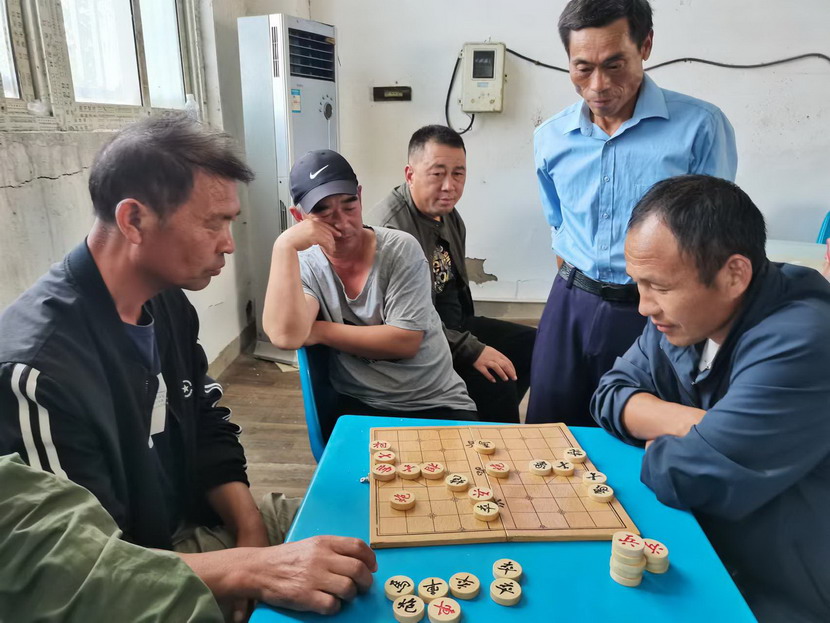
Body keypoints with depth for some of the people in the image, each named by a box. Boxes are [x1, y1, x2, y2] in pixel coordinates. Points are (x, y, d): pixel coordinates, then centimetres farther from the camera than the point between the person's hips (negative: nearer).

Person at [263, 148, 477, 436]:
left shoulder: (400, 249, -8)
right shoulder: (305, 265, -3)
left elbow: (405, 341, -15)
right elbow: (286, 336, -22)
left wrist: (321, 332, -13)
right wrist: (285, 247, -24)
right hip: (359, 407, 1)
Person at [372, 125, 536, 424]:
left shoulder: (447, 213, 7)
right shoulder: (392, 225, -24)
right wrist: (471, 351, -24)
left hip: (455, 325, 10)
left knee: (532, 343, 13)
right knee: (497, 387, -26)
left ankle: (495, 419, 28)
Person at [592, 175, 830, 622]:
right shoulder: (686, 309, -5)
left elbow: (689, 478, -31)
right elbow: (611, 396, -4)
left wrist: (660, 446, -10)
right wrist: (699, 428, -19)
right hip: (704, 558, 6)